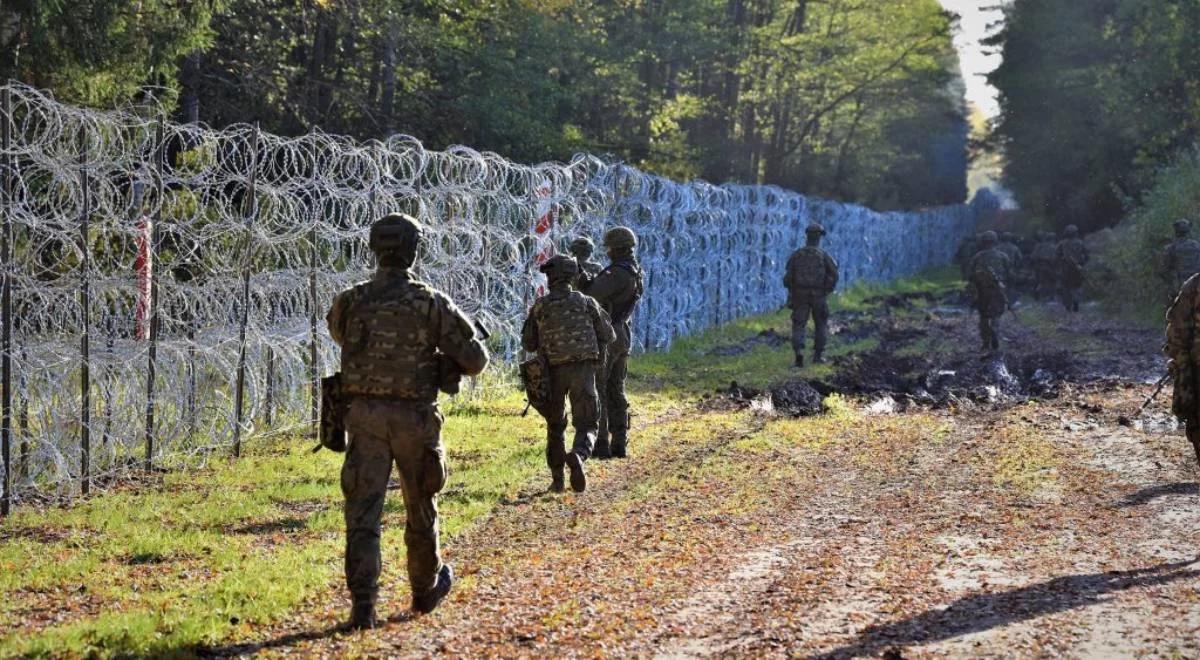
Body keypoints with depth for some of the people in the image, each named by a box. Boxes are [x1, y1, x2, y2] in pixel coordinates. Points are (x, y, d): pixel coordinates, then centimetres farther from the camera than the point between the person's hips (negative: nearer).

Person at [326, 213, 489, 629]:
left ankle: (363, 604, -11)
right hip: (414, 418, -1)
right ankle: (426, 590, 35)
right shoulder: (431, 303, -8)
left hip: (364, 415, 1)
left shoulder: (350, 302, 0)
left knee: (363, 509, 0)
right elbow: (475, 358, -5)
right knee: (420, 508, 17)